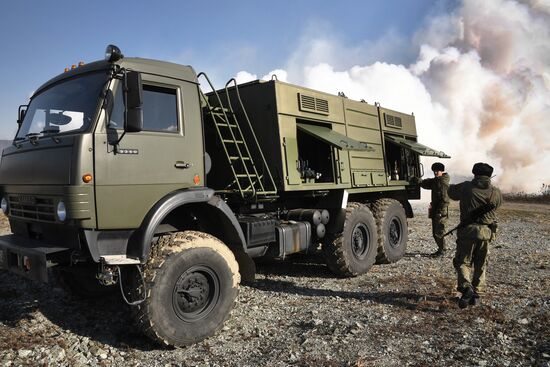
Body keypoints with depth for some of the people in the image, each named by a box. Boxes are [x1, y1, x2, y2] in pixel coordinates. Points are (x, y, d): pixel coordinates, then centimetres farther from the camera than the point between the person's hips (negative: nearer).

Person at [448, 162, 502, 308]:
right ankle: (477, 294, 22)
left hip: (468, 231, -3)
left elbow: (451, 192, 13)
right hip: (486, 233, 3)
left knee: (462, 262, 6)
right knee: (480, 265, 18)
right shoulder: (496, 193, 2)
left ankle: (466, 288, -18)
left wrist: (453, 187, 33)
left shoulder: (466, 187, -4)